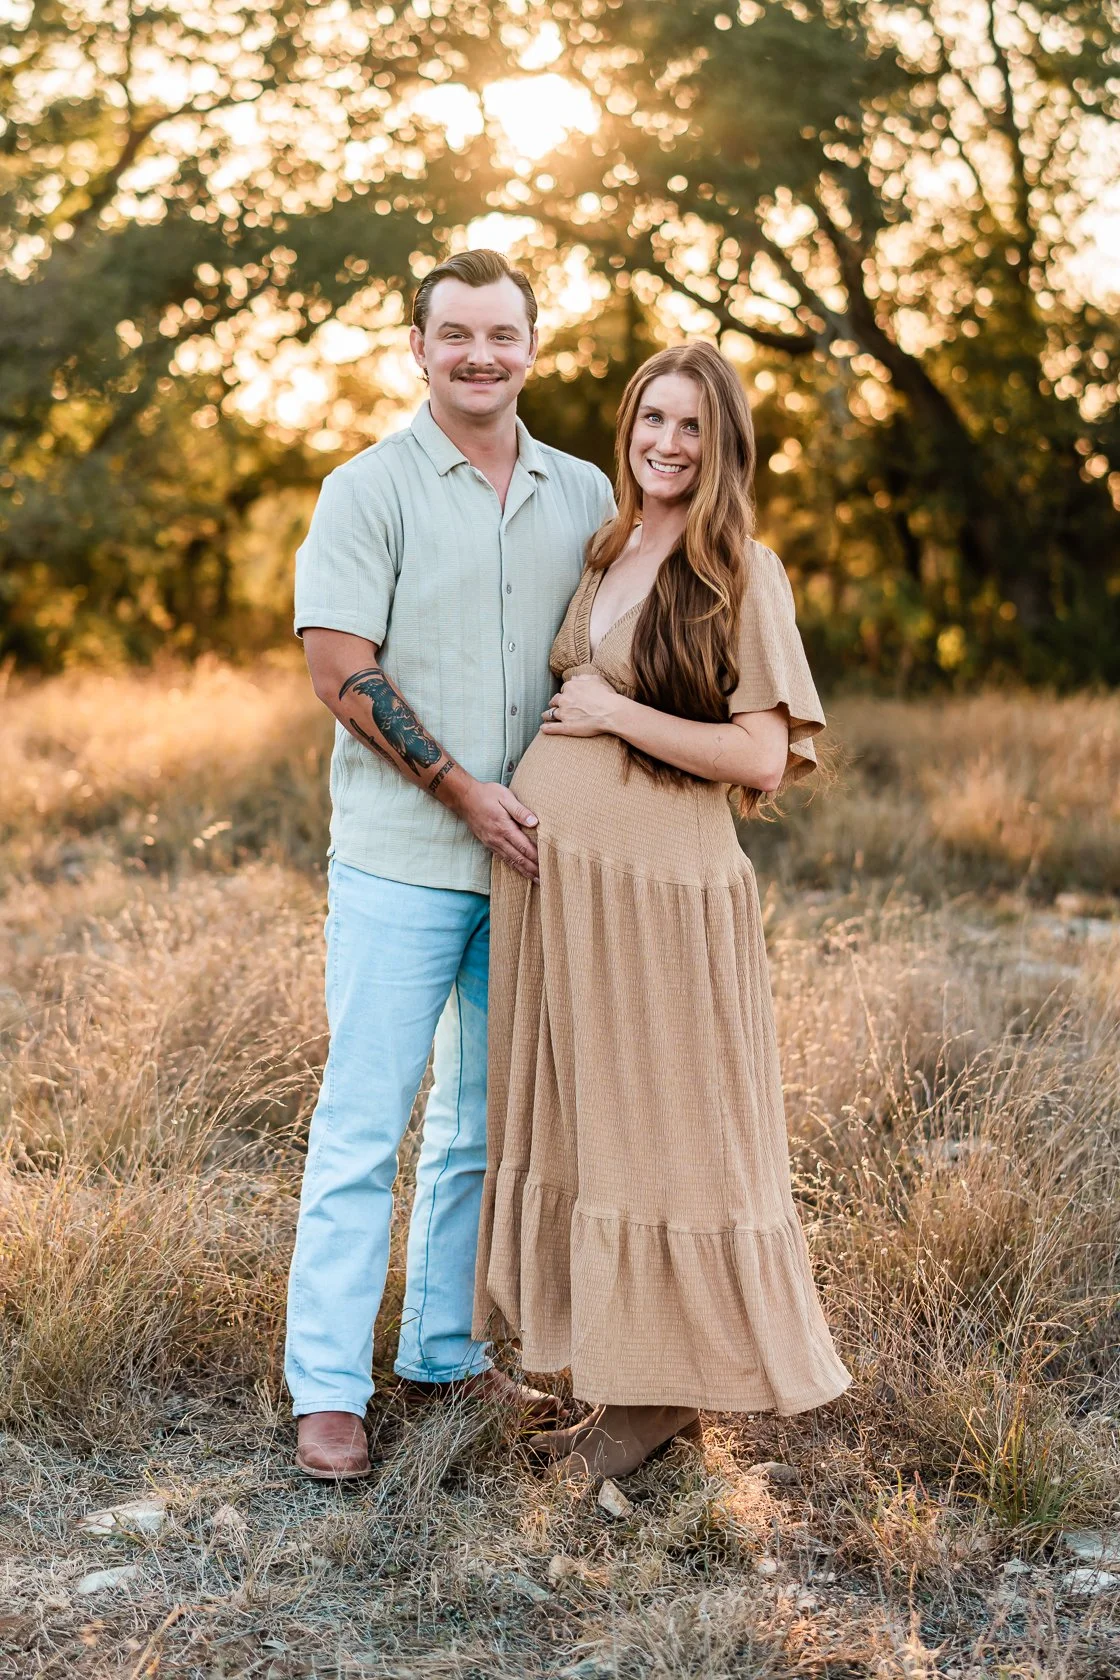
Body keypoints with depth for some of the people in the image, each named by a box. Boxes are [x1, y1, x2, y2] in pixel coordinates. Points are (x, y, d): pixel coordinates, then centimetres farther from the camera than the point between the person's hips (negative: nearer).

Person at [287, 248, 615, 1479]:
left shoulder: (583, 496, 11)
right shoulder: (369, 490, -3)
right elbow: (340, 668, -9)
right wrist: (465, 790, -13)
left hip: (530, 856, 5)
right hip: (402, 858, -5)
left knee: (485, 1121, 12)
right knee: (363, 1121, -2)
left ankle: (446, 1349, 25)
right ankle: (328, 1384, 6)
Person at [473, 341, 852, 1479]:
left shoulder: (743, 575, -6)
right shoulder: (600, 555, 14)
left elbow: (764, 757, -13)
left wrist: (617, 712, -11)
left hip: (658, 883, -7)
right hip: (548, 870, 7)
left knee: (657, 1125, 1)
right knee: (571, 1119, 10)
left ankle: (669, 1387, 14)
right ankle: (622, 1381, 21)